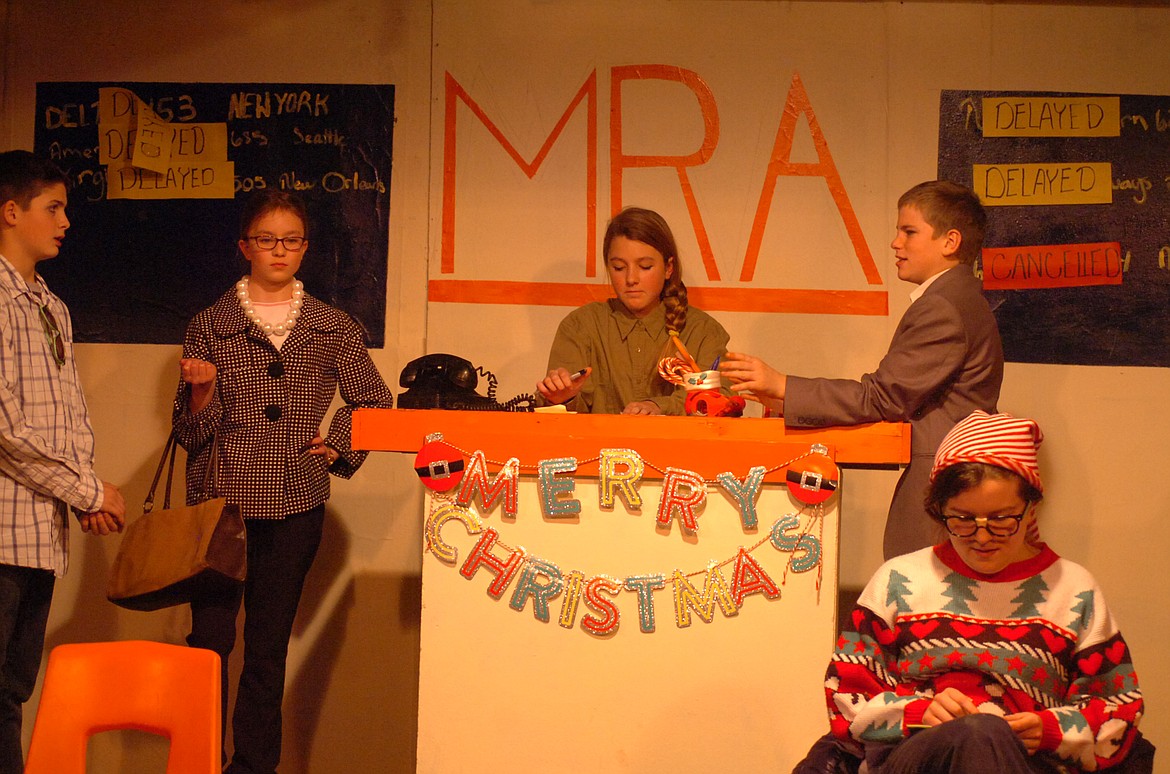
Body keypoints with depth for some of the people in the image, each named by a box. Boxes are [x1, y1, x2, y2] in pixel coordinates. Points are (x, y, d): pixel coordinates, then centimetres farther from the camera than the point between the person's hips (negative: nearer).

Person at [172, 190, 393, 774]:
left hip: (296, 505, 1)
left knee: (269, 646, 7)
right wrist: (202, 390, -18)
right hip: (220, 497, -1)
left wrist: (338, 446, 5)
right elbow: (191, 431, 1)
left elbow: (375, 402, 17)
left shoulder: (333, 327, 7)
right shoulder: (210, 325, 3)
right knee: (210, 640, -3)